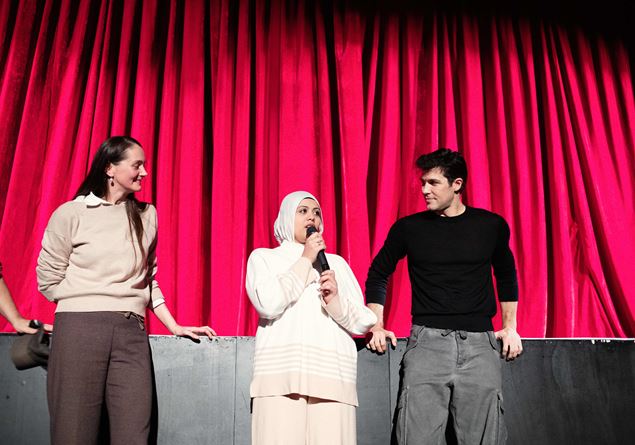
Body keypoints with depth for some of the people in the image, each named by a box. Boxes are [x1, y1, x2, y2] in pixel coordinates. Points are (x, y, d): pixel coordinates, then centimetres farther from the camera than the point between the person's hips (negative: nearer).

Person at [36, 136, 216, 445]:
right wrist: (84, 303, 4)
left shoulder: (147, 215, 14)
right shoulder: (71, 213, 4)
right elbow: (48, 278, 7)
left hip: (132, 332, 3)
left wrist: (175, 326, 15)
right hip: (79, 327, -2)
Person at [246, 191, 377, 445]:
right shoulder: (263, 257, 15)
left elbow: (362, 323, 14)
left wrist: (335, 300, -5)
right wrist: (306, 260, 1)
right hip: (281, 374, -2)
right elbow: (268, 304, -6)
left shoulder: (336, 263, 21)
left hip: (332, 376, 2)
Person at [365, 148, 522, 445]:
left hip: (479, 342, 1)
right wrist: (377, 327, 6)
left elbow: (506, 277, 20)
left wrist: (509, 328, 14)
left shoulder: (492, 225, 6)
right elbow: (378, 274, 14)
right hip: (427, 340, -1)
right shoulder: (408, 228, 4)